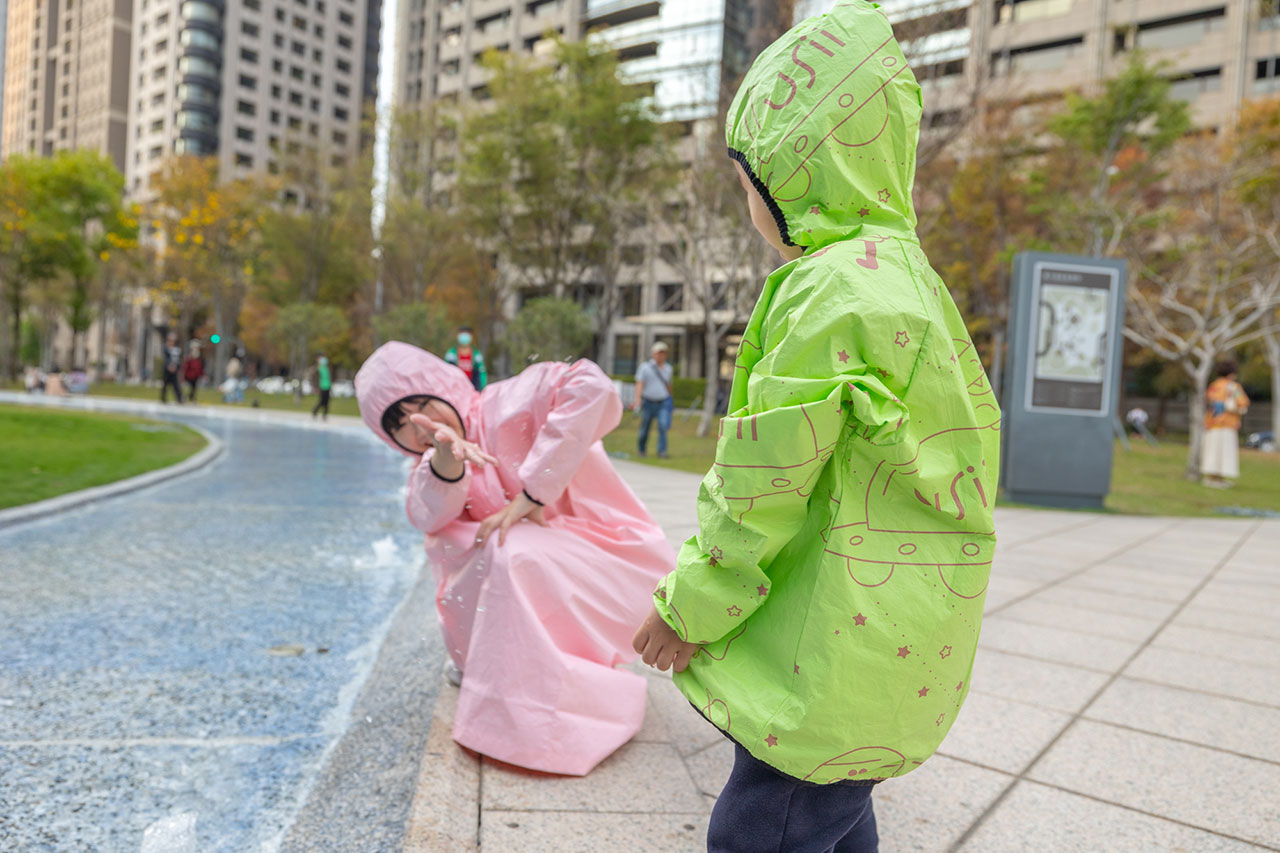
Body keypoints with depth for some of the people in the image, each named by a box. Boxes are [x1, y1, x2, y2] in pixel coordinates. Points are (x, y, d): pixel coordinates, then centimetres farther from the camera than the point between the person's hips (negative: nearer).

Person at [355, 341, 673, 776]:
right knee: (449, 546, -6)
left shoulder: (505, 407, -16)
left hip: (611, 557, -7)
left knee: (512, 552, -30)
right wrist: (446, 462, -37)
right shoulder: (428, 464, 7)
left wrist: (531, 493, -29)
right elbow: (429, 517, -15)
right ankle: (480, 661, 15)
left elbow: (591, 385, -34)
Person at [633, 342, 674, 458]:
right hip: (648, 403, -2)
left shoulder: (668, 368, 11)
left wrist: (670, 400, 31)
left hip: (663, 403, 2)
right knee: (644, 429, 7)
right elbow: (639, 384, -9)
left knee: (663, 426, -18)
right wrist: (638, 400, -20)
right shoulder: (645, 367, -1)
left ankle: (662, 451, -16)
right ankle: (641, 449, 30)